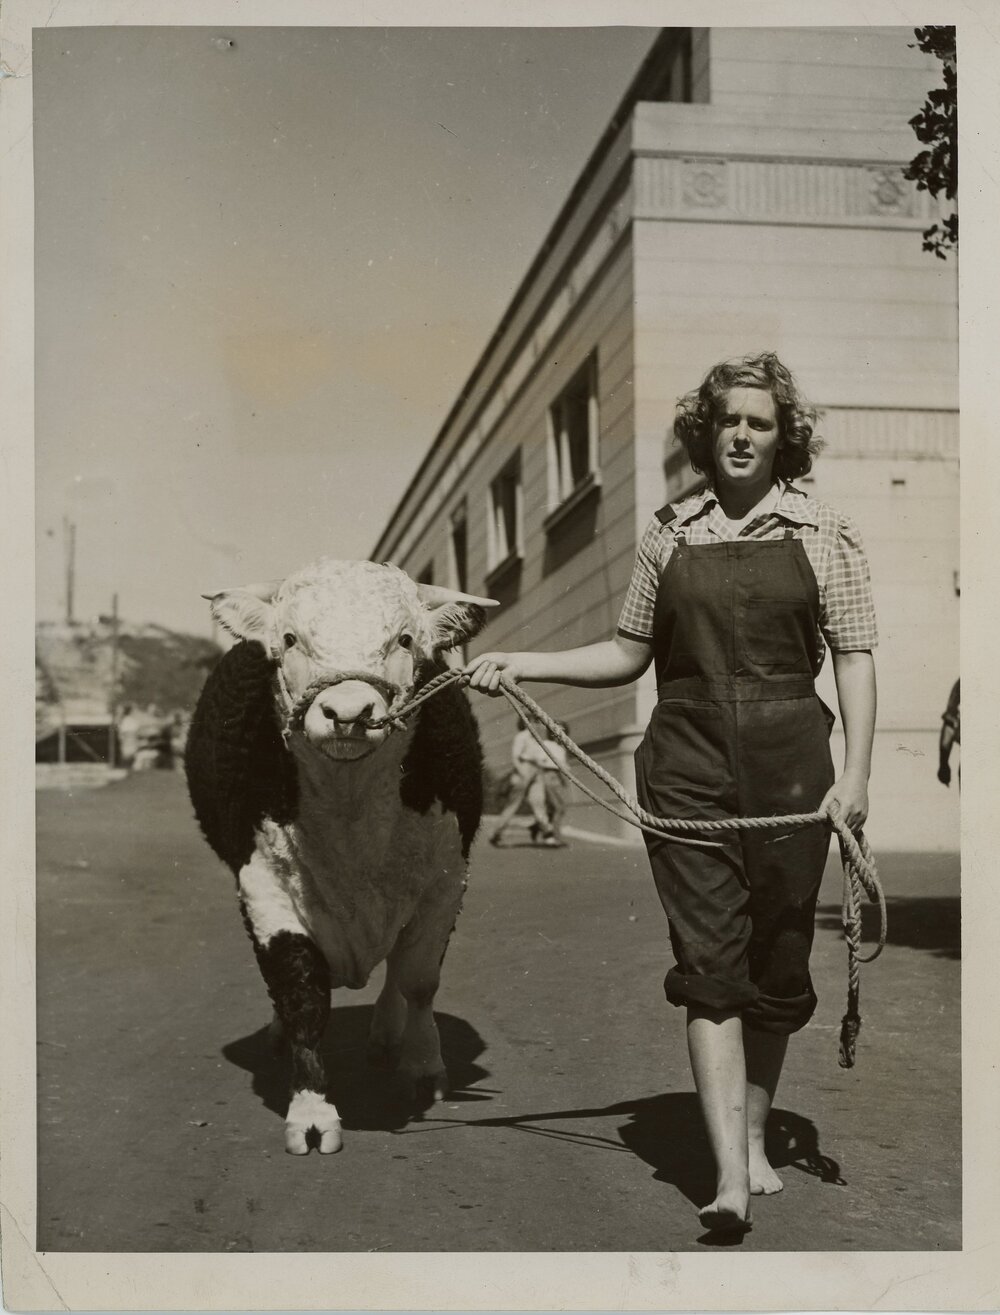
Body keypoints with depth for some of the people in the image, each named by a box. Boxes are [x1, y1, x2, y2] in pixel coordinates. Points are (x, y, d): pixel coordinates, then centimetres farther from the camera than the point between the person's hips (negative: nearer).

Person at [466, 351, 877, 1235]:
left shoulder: (823, 535, 3)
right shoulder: (669, 535, 9)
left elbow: (854, 658, 0)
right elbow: (629, 654, 14)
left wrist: (857, 772, -10)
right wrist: (523, 663, 6)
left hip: (789, 763, 0)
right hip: (687, 764, 1)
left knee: (777, 961, 9)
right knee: (709, 962, -6)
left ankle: (754, 1136, 28)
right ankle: (730, 1174, -6)